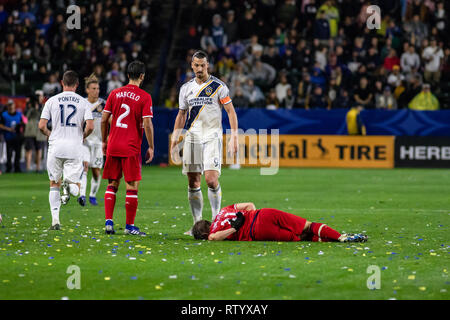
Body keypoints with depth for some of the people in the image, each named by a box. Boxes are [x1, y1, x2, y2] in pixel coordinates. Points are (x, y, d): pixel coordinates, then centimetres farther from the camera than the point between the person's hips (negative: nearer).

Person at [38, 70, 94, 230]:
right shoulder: (83, 102, 2)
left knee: (54, 184, 14)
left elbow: (42, 126, -3)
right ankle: (70, 184, -29)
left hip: (56, 146, 0)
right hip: (74, 148, 0)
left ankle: (55, 219, 3)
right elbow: (90, 127, -7)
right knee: (75, 190, 7)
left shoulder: (52, 101, 2)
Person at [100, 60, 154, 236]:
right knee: (132, 187, 2)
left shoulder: (115, 93, 7)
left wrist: (104, 141, 18)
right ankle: (129, 226, 3)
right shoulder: (144, 97, -5)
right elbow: (147, 124, -11)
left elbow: (104, 119, 7)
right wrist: (151, 147, -3)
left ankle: (108, 222, 3)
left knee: (112, 184, 11)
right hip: (131, 148, -4)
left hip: (113, 147, 4)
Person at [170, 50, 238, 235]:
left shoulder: (218, 86, -2)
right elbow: (181, 114, 20)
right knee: (193, 183, 1)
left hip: (212, 137, -4)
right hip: (192, 137, 4)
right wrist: (175, 138, 14)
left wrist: (234, 137, -9)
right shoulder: (186, 88, 11)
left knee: (211, 179, -16)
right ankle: (197, 223, 8)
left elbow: (231, 112, -1)